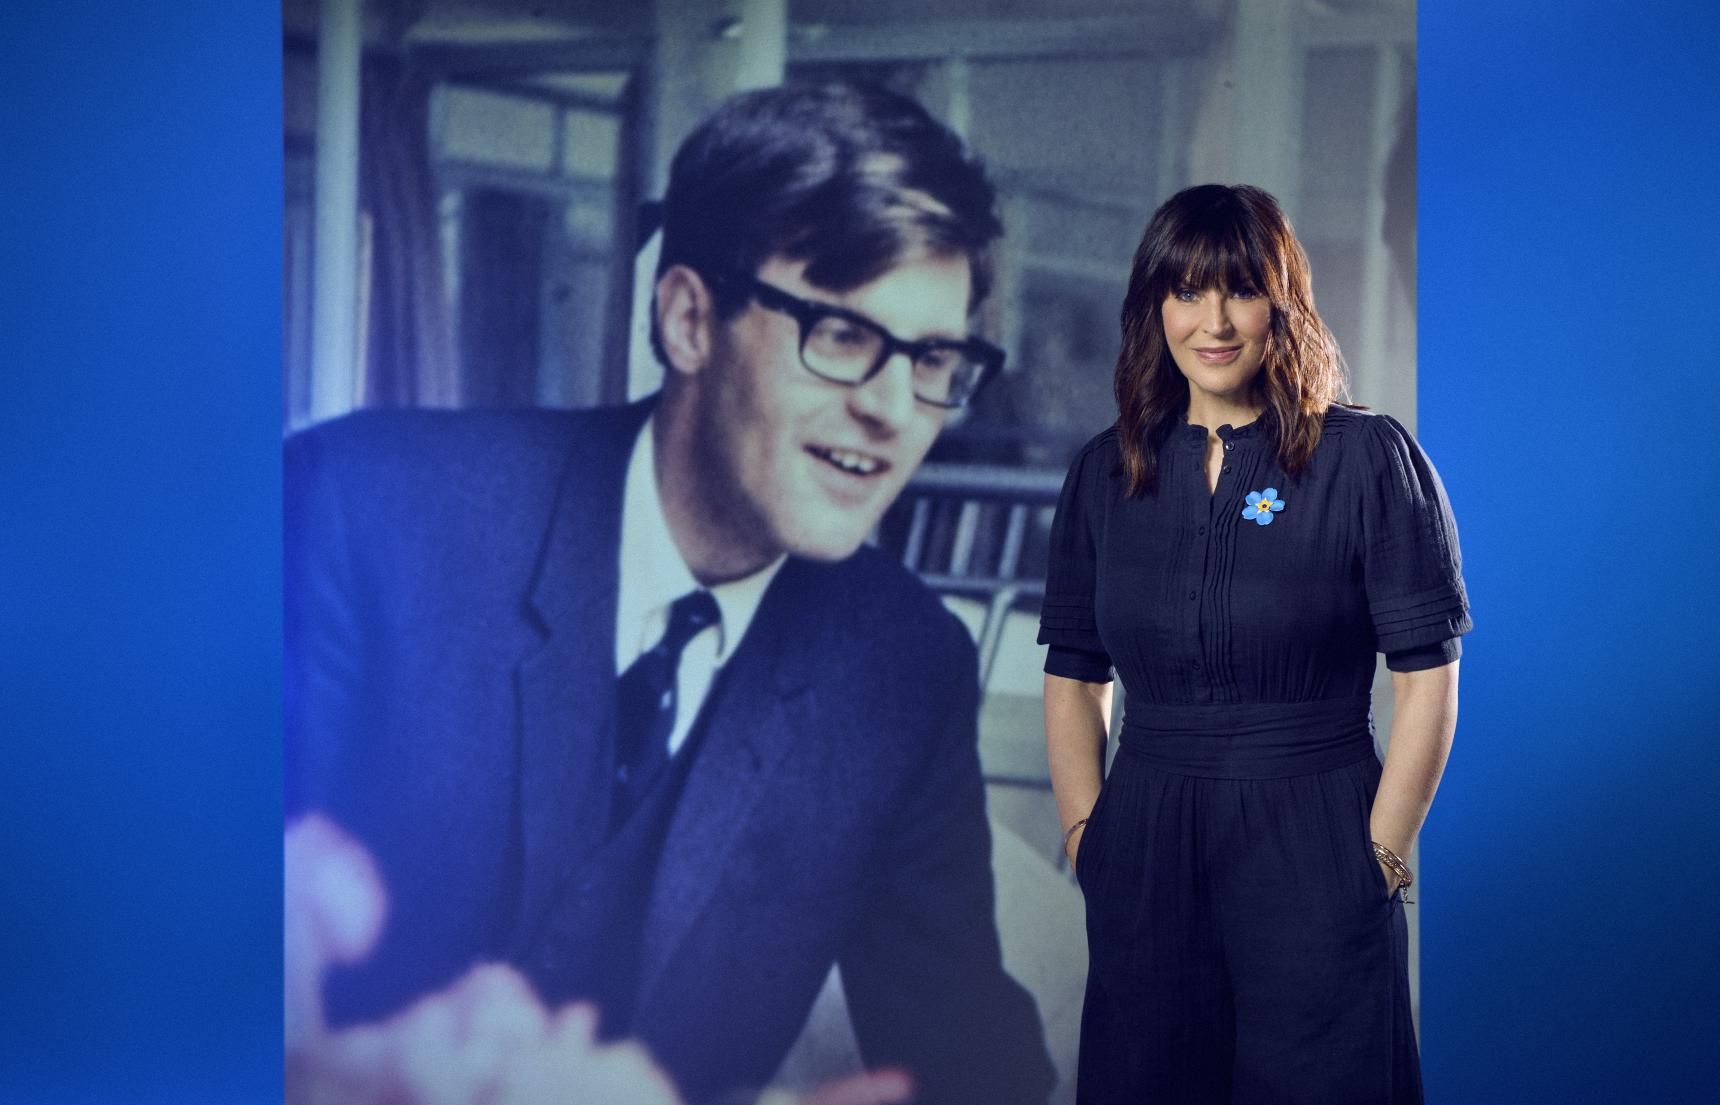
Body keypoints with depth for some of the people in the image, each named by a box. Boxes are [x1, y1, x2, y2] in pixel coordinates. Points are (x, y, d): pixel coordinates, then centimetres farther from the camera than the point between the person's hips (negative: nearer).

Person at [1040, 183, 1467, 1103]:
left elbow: (1427, 680, -4)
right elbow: (1073, 677, 11)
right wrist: (1084, 835, 2)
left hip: (1312, 857, -3)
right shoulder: (1105, 473, 9)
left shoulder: (1370, 460, -3)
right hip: (1145, 862, 3)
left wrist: (1380, 854, -7)